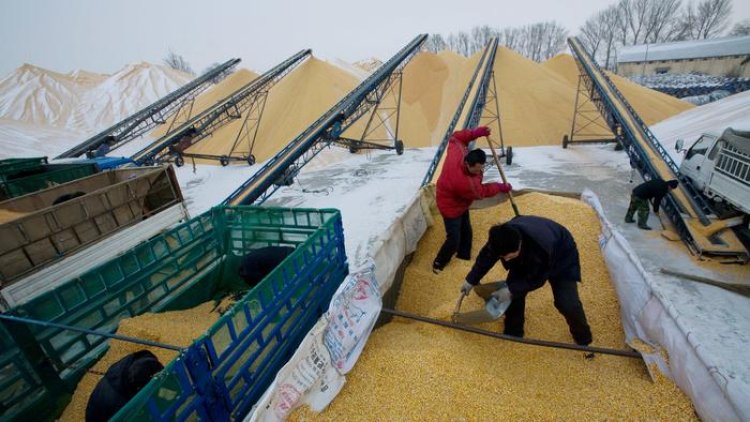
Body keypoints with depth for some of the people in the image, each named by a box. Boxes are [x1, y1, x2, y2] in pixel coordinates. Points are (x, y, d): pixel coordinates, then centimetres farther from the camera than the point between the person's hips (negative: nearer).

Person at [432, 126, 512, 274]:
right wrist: (502, 187, -4)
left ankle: (464, 256, 42)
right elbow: (482, 191, -21)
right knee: (454, 239, -1)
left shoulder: (457, 152, -26)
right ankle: (438, 264, 20)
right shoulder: (465, 183, -42)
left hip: (460, 204, 10)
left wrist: (475, 132, -18)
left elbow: (456, 137, -4)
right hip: (450, 207, -10)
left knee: (466, 232, 21)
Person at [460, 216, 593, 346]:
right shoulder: (503, 237, -33)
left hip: (561, 258, -4)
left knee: (567, 303, -11)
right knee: (514, 292, -7)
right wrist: (471, 280, -4)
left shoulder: (541, 248, -47)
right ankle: (513, 333, 15)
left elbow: (537, 279, -27)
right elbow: (486, 256, -13)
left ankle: (584, 339, 20)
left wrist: (511, 289, -28)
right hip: (527, 257, 4)